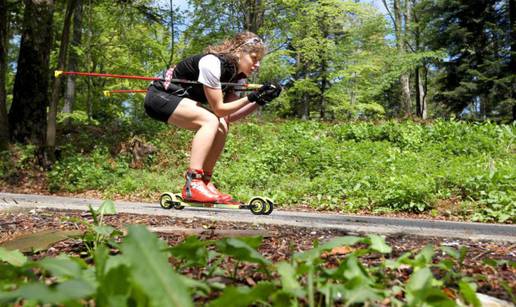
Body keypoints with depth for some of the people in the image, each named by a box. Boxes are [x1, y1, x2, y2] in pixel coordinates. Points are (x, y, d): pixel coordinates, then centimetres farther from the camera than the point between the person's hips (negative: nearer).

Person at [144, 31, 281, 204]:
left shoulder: (238, 76, 1)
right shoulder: (212, 63, -25)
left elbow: (230, 116, -4)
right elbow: (218, 109, -23)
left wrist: (259, 101, -12)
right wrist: (252, 97, -26)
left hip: (176, 99, 9)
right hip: (158, 96, -9)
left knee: (222, 127, -5)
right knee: (210, 121, -27)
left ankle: (205, 183, -1)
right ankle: (192, 185, -30)